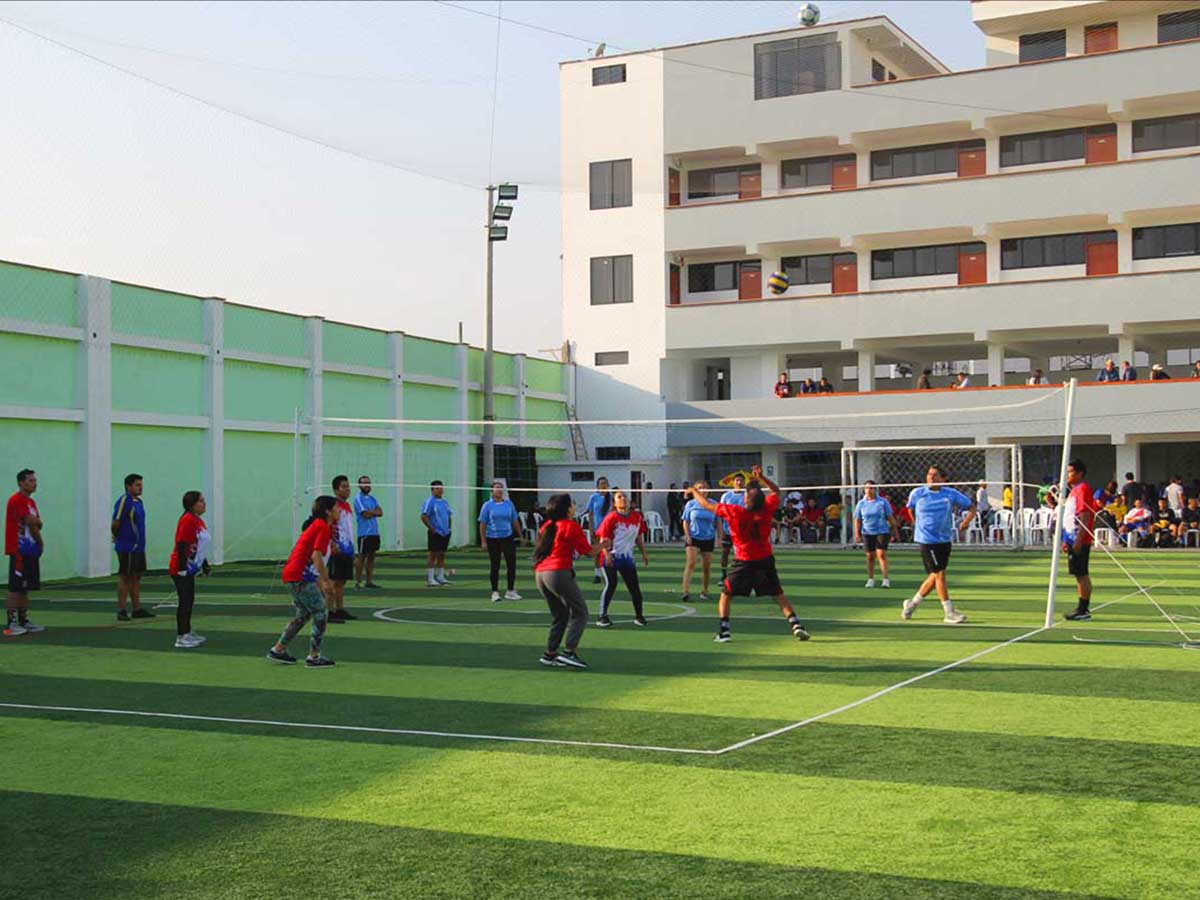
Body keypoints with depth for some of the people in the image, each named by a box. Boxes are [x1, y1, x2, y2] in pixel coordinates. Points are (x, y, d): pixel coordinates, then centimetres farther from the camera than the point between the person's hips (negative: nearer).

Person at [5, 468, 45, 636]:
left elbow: (37, 523, 10)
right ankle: (11, 624, -7)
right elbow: (32, 522, -16)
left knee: (25, 588, 11)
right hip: (19, 551, -9)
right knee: (15, 588, -8)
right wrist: (40, 541, -3)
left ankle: (24, 620, 16)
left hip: (30, 550, 9)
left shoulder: (30, 502, 17)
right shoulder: (16, 500, -13)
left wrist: (35, 522, -12)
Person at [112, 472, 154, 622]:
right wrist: (117, 537, -2)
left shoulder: (138, 501, 13)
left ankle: (137, 609, 17)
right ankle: (121, 611, 2)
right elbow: (115, 524, -17)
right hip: (127, 548, -8)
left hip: (138, 547, 8)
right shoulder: (124, 501, -14)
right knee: (125, 577, -3)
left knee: (136, 577, 11)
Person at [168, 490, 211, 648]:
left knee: (189, 601, 16)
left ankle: (187, 633, 26)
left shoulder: (199, 521, 12)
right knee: (184, 602, -7)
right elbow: (181, 545, -22)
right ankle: (181, 638, -3)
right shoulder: (187, 520, -17)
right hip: (181, 570, -10)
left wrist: (205, 565, 22)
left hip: (190, 570, 10)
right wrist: (182, 568, -24)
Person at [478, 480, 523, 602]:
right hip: (492, 539, -2)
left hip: (508, 537, 2)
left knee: (511, 564, 0)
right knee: (494, 566, 3)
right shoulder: (488, 505, -2)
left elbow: (515, 521, 12)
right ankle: (495, 592, 11)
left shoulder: (509, 504, 6)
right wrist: (483, 541, -7)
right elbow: (482, 524, -2)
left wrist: (520, 536, 12)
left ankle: (510, 591, 11)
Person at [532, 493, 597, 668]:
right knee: (580, 613, 0)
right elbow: (588, 552, -1)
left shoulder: (547, 526, 17)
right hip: (559, 573, -8)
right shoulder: (571, 526, -3)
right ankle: (569, 651, -11)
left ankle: (550, 654, 16)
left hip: (540, 574, 8)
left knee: (560, 615, 19)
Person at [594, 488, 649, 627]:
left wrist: (644, 554, 14)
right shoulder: (611, 518, -10)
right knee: (611, 585, -9)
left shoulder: (637, 517, 4)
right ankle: (602, 616, 0)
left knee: (634, 586, 4)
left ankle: (639, 615, 17)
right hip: (611, 557, -5)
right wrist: (607, 555, -24)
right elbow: (604, 539, -12)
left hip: (627, 557, 5)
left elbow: (639, 538, 15)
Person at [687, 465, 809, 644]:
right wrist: (761, 477, 5)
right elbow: (776, 490, 10)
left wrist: (694, 491, 12)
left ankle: (724, 631, 1)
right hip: (765, 561, 2)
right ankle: (796, 625, 0)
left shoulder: (733, 512, -17)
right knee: (779, 595, 11)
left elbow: (707, 505, -4)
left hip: (743, 562, -2)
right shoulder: (767, 509, -11)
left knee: (725, 596, 11)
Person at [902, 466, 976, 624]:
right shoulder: (917, 493, -2)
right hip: (927, 540, -4)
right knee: (939, 574, -8)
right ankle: (949, 613, -3)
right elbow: (911, 509, 18)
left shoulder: (951, 494, 0)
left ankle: (912, 603, 28)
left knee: (935, 576, 9)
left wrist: (966, 521, -13)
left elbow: (971, 506, 4)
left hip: (945, 540, 4)